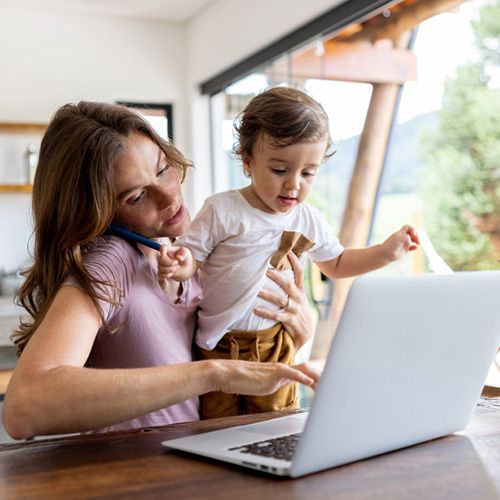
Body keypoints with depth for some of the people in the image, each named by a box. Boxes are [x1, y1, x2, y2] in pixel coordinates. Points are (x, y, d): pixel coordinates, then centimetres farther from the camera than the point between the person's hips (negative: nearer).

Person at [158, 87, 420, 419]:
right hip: (219, 346, -3)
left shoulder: (310, 221, 0)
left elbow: (336, 264, 17)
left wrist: (386, 252, 6)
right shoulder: (222, 211, -15)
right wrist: (179, 265, -34)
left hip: (275, 347, 3)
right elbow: (192, 259, -10)